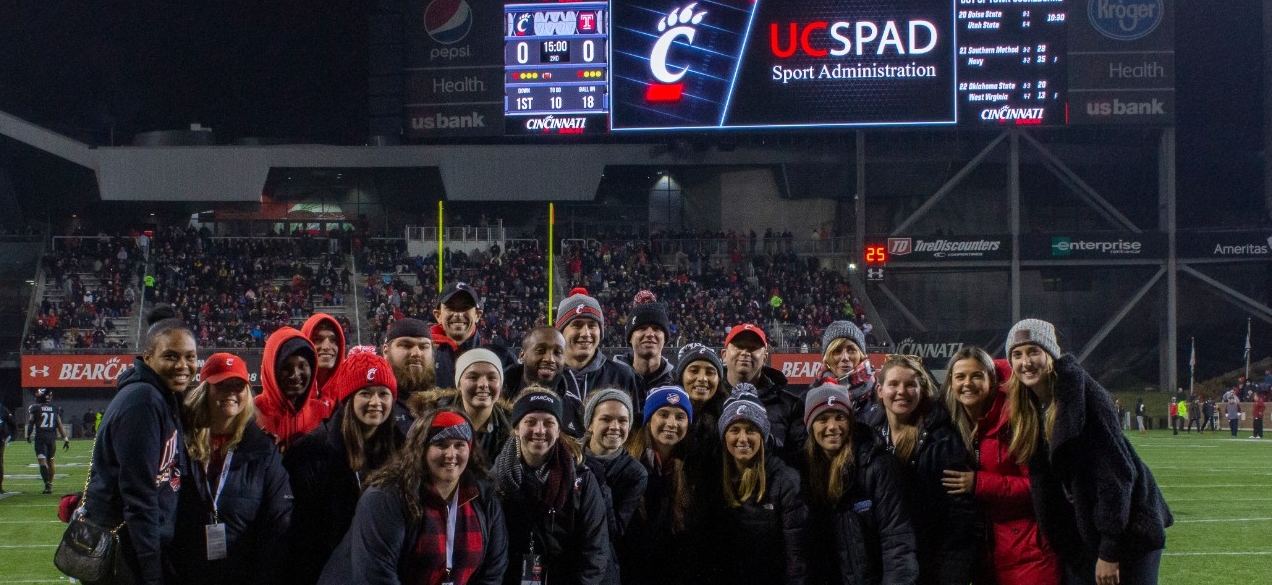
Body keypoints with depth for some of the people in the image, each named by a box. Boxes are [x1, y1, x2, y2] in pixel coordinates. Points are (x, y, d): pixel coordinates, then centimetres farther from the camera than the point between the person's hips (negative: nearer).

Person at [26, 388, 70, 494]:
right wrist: (65, 439, 7)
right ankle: (50, 484, 21)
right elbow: (59, 425, 5)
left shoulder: (35, 408, -3)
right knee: (50, 461, 15)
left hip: (40, 437, -4)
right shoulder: (54, 409, 7)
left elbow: (31, 423, -1)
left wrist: (28, 436, 14)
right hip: (52, 437, 4)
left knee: (42, 461, -7)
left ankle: (47, 484, -20)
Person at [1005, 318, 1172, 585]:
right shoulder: (1028, 410, 5)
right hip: (1081, 540, 7)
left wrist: (1109, 551, -21)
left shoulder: (1084, 395, -17)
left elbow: (1115, 472, -20)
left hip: (1126, 533, -7)